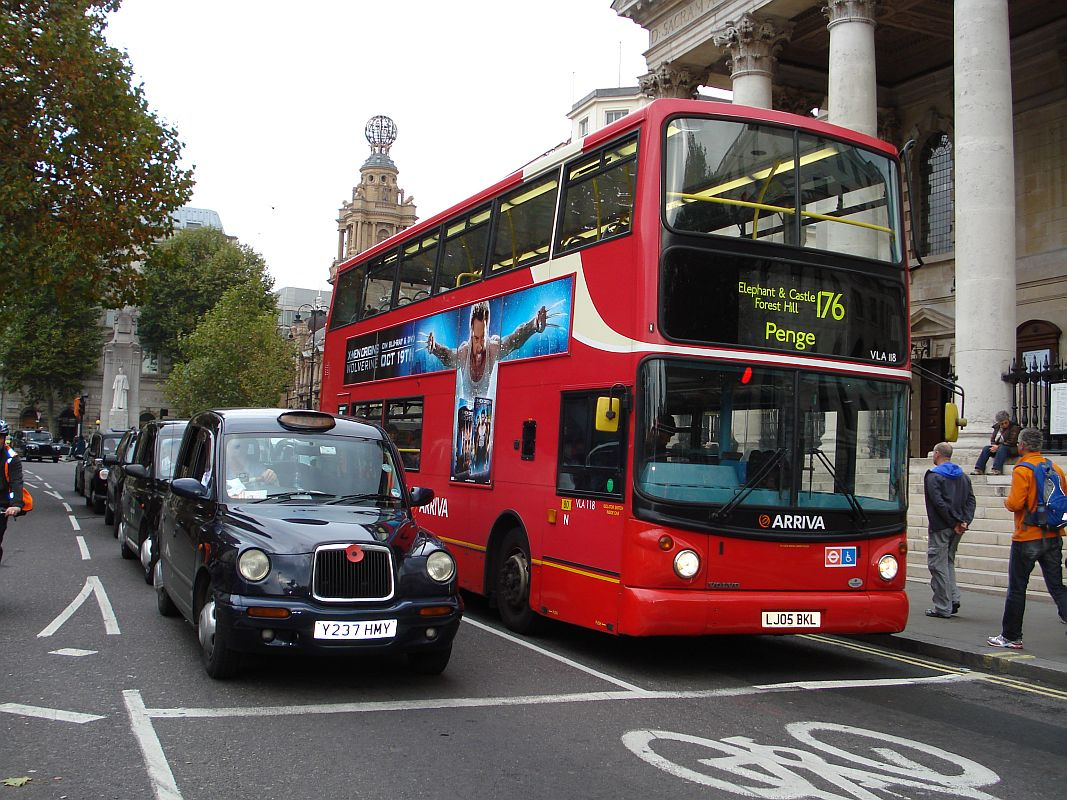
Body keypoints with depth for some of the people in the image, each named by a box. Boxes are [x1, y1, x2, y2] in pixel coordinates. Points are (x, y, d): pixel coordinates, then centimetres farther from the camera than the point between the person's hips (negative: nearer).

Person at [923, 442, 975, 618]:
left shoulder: (933, 476, -9)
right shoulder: (963, 476, 13)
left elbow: (939, 503, -18)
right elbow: (971, 500, 5)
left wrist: (955, 522, -14)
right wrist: (965, 521, -4)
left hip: (940, 527, -7)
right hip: (956, 529, 7)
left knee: (938, 565, -1)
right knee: (948, 562, 21)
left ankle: (943, 608, 1)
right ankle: (953, 599, 14)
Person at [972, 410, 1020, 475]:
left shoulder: (1014, 427, -8)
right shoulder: (997, 427, 11)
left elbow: (1011, 442, -16)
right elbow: (992, 439, 12)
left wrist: (998, 446, -19)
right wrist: (994, 446, -12)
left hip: (1012, 449, -6)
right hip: (998, 446, 6)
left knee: (1002, 448, -37)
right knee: (986, 448, -18)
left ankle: (997, 470, -50)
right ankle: (979, 469, -30)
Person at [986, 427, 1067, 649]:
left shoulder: (1022, 470, -14)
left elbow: (1015, 503, -20)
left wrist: (1007, 502, 1)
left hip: (1027, 538, -6)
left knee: (1017, 589, 5)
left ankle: (1011, 637, 13)